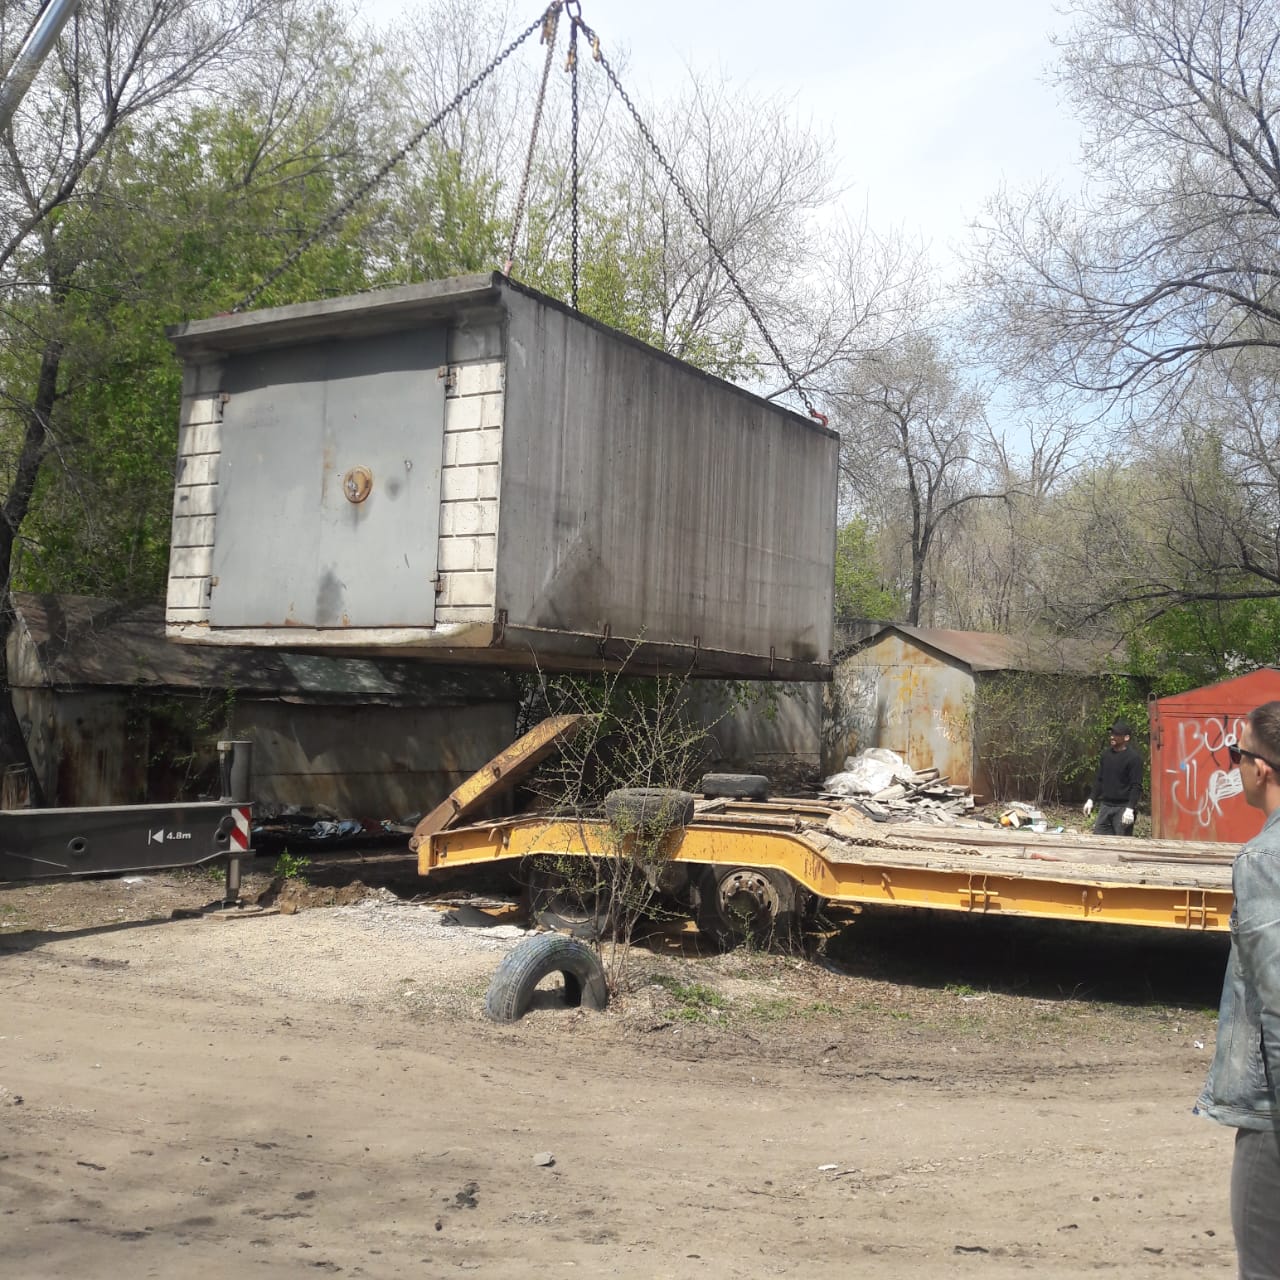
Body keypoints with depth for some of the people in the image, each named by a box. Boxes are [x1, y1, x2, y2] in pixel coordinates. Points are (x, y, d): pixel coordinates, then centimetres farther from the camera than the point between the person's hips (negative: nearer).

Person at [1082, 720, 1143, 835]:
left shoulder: (1133, 758, -9)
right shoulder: (1106, 754, 11)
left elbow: (1136, 786, -13)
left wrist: (1130, 808, -20)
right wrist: (1091, 799, 13)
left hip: (1123, 808, -7)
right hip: (1105, 805, 7)